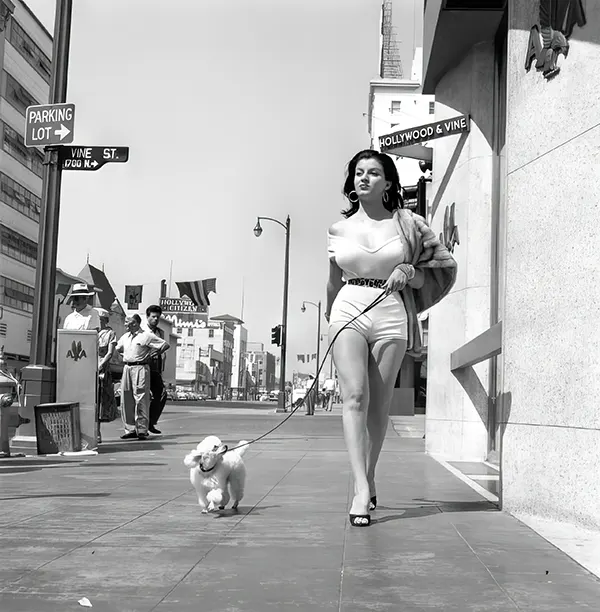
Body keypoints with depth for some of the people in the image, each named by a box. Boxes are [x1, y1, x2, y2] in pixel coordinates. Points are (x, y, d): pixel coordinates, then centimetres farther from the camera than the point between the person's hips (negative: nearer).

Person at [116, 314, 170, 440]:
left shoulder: (147, 335, -4)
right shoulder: (125, 337, 16)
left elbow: (165, 345, -6)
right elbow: (117, 348, 33)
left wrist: (151, 355, -3)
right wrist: (125, 356, 17)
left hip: (140, 368, -7)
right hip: (127, 368, 7)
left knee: (141, 400, -8)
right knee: (126, 400, 5)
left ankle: (142, 430, -6)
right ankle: (130, 429, 12)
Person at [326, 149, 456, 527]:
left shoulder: (408, 224, 5)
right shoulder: (339, 229, 11)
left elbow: (443, 268, 10)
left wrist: (409, 273, -6)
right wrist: (331, 314, 26)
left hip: (391, 315, 0)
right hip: (349, 311, 1)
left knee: (379, 404, 5)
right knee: (355, 395, -15)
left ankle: (370, 477, 24)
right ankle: (362, 488, -19)